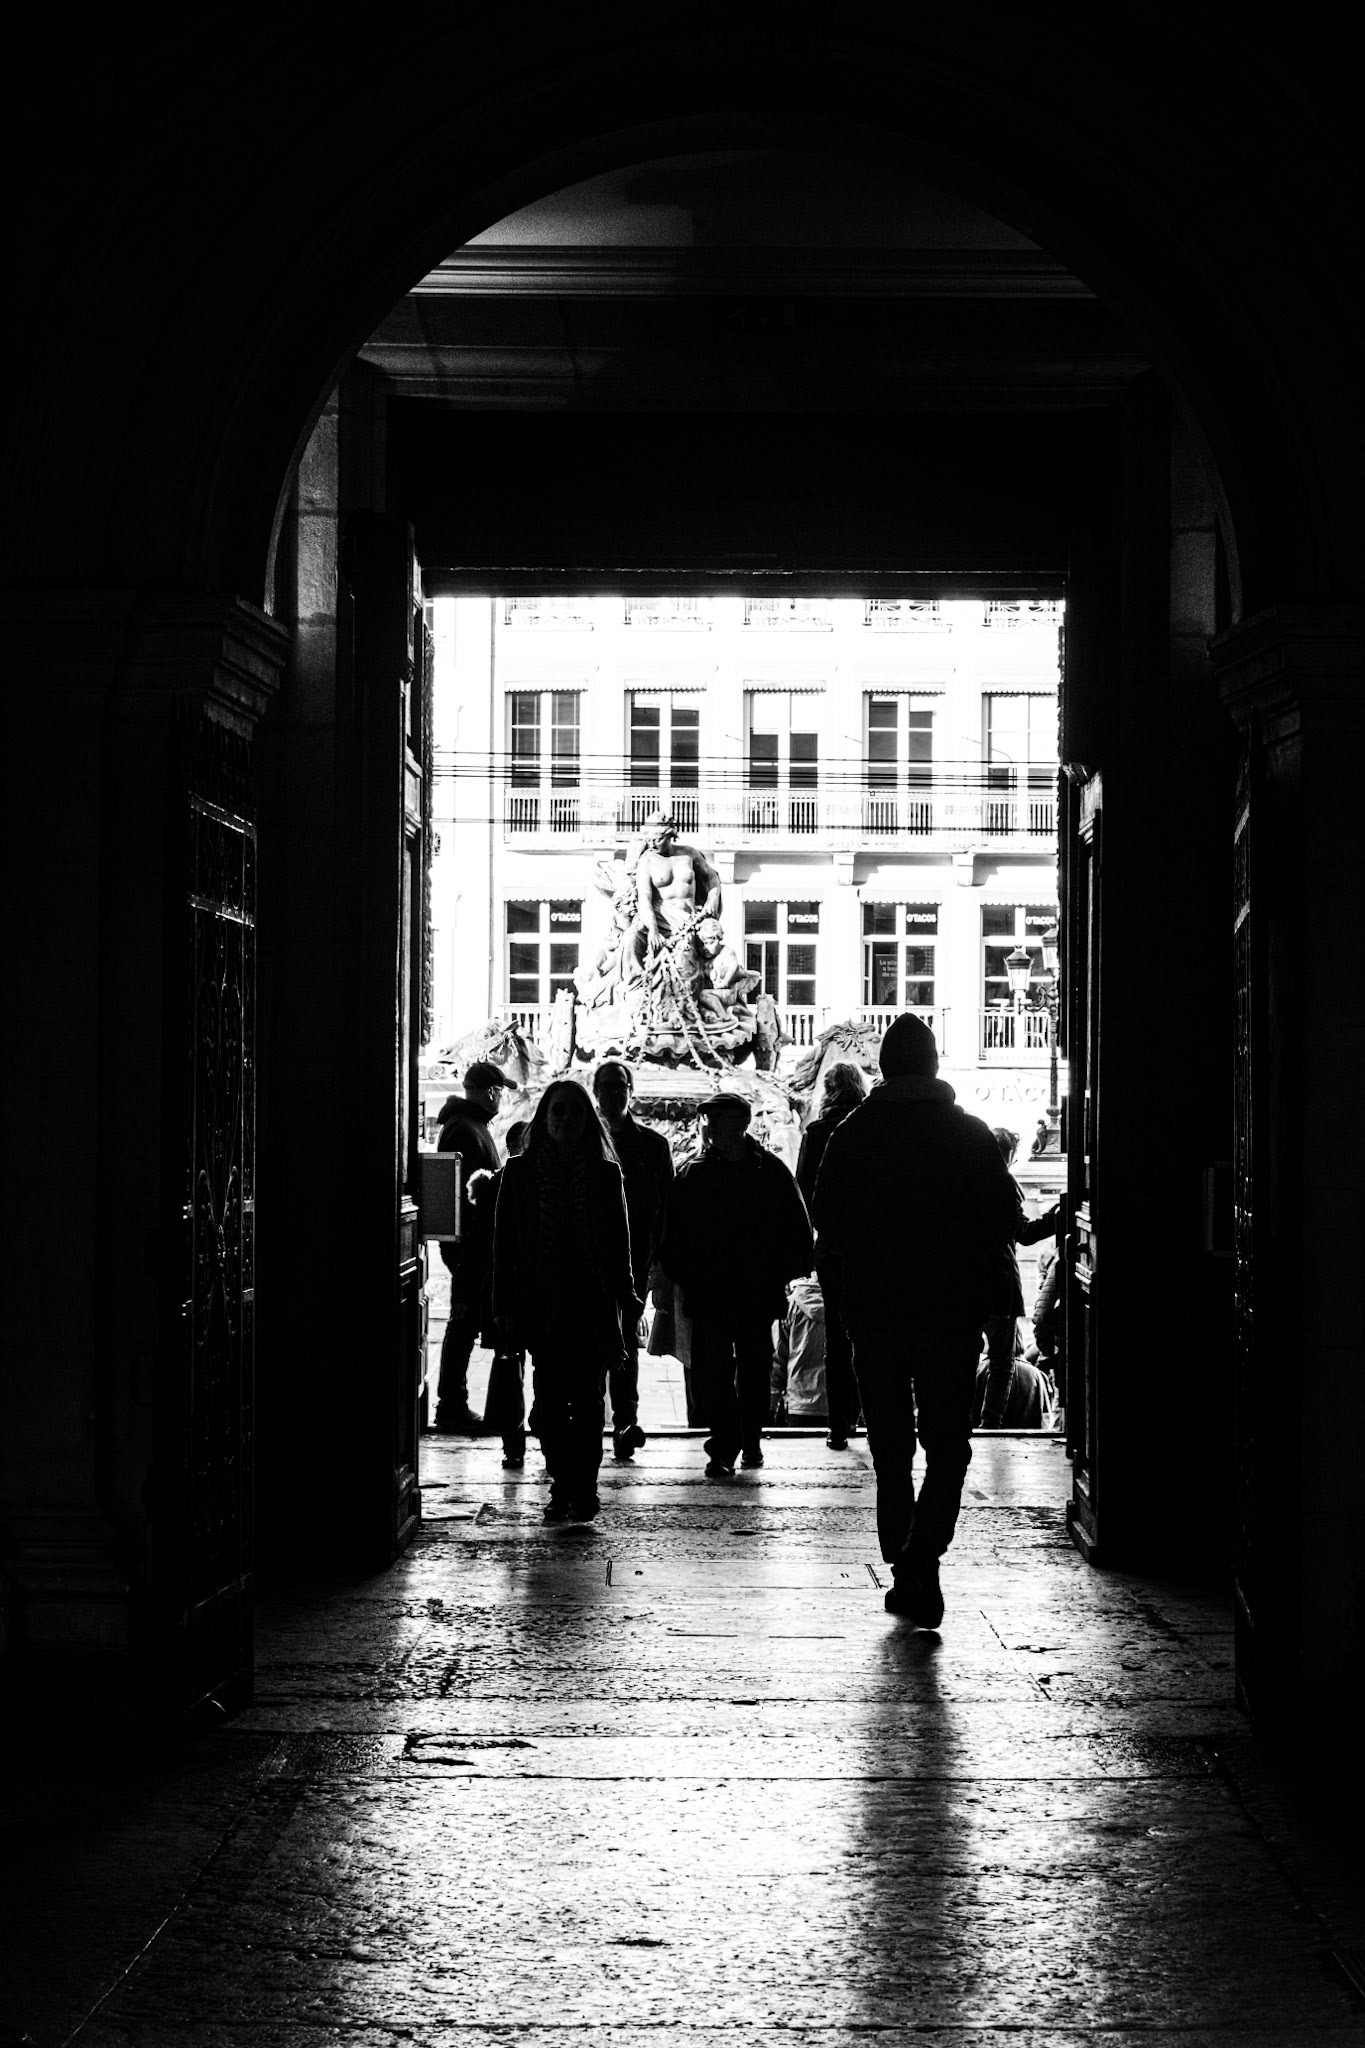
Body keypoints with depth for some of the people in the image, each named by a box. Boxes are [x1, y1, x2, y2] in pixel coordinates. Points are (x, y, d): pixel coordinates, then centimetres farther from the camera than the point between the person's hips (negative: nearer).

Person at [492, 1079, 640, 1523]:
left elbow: (619, 1244, 10)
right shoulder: (519, 1173, 5)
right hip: (541, 1306, 0)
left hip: (593, 1306, 0)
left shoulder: (605, 1174, 7)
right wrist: (504, 1306, 0)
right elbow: (504, 1243, 5)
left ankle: (583, 1488, 0)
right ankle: (562, 1488, 6)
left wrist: (626, 1299, 3)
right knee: (550, 1401, -1)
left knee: (588, 1400, -3)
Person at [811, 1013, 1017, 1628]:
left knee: (891, 1452, 11)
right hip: (951, 1314, -1)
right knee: (948, 1448, 4)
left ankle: (903, 1573, 13)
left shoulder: (851, 1134, -1)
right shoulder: (970, 1134, -2)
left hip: (872, 1311, 1)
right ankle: (922, 1554, -17)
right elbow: (1002, 1222, 0)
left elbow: (826, 1225, 1)